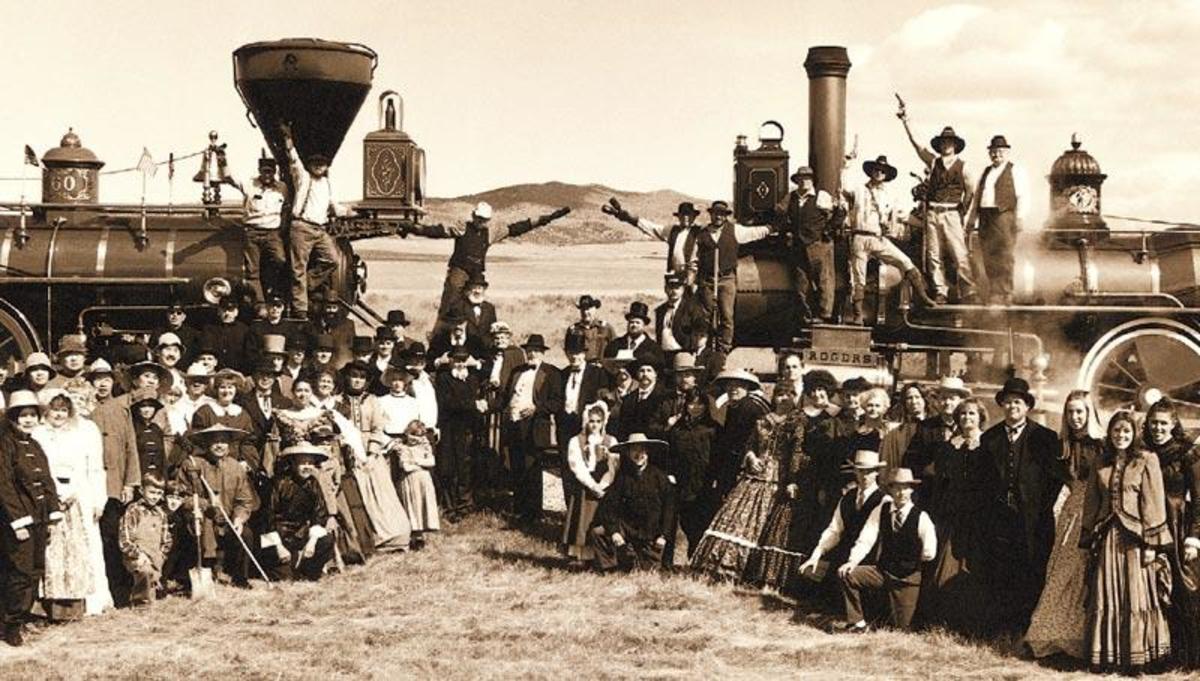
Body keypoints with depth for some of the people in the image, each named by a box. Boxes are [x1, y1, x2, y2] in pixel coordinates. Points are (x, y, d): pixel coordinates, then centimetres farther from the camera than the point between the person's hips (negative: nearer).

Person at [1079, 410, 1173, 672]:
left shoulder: (1146, 461, 0)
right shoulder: (1101, 465, 11)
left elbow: (1154, 503, -5)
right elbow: (1091, 504, 13)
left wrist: (1152, 543, -10)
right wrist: (1089, 540, 8)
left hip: (1134, 537, -3)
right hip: (1107, 537, 3)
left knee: (1136, 598, 0)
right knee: (1105, 597, 4)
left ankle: (1136, 657, 7)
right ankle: (1106, 656, 11)